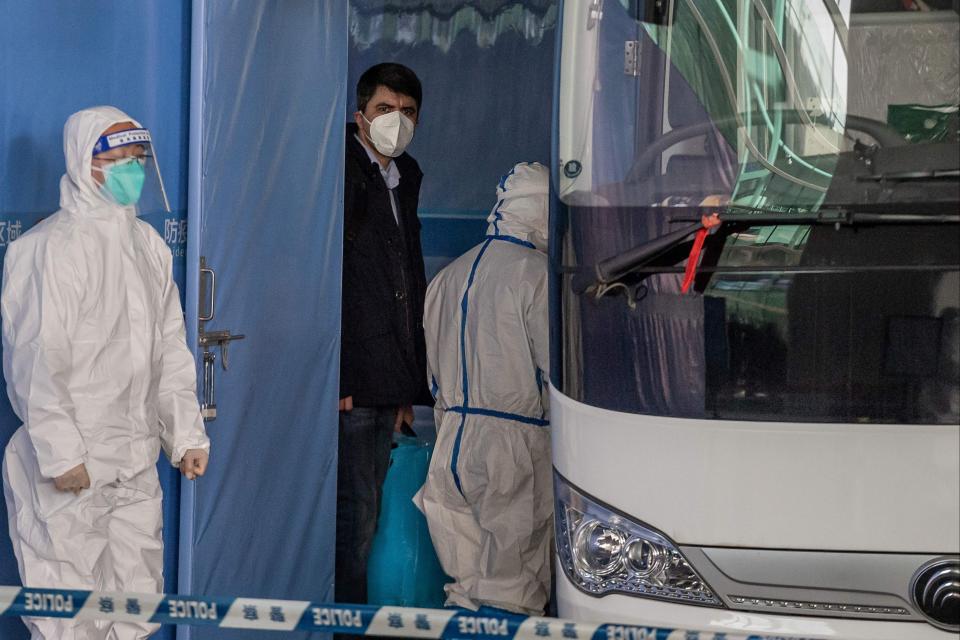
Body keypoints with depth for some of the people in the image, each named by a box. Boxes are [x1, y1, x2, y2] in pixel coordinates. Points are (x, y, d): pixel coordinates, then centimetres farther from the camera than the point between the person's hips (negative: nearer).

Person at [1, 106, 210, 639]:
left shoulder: (149, 245, 12)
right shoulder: (53, 247, -12)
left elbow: (171, 350, 18)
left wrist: (187, 435, 12)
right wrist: (61, 453, -18)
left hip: (137, 465, 7)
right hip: (71, 472, -7)